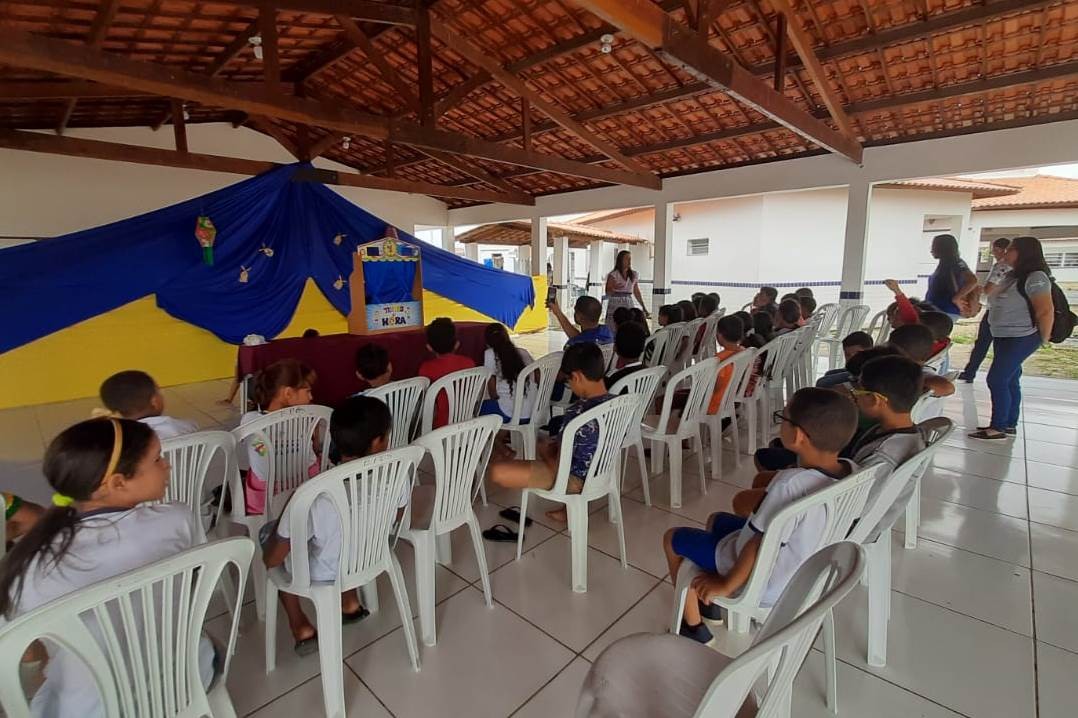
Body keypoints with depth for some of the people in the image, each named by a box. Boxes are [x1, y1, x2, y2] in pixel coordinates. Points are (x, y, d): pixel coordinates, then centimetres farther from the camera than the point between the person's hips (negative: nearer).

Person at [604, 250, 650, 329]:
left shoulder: (634, 275, 9)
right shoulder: (613, 275, -4)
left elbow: (636, 292, 15)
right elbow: (607, 293, -4)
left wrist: (644, 307, 14)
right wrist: (614, 288, -25)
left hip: (628, 304, 4)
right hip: (615, 305, -4)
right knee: (614, 330, -7)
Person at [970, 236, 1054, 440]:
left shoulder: (1035, 277, -15)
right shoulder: (1012, 276, 12)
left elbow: (1046, 311, -16)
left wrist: (1043, 339, -10)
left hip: (1020, 338, -9)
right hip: (1003, 336, 9)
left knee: (997, 379, -10)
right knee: (1009, 380, 12)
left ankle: (998, 427, -2)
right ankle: (1009, 425, 19)